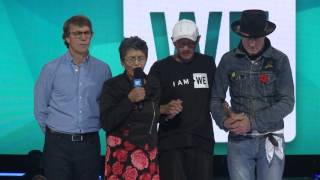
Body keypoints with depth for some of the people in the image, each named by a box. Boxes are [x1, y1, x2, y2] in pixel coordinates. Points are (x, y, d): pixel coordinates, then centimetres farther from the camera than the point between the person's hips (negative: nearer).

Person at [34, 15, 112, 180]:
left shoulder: (103, 69, 3)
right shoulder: (52, 68, 0)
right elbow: (40, 109, 6)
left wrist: (90, 130, 9)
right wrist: (54, 134, 9)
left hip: (89, 143, 2)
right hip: (58, 144, -1)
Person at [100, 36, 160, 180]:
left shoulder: (152, 86, 9)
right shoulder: (112, 86, -1)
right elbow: (106, 123, -10)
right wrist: (129, 99, -15)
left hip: (149, 155, 3)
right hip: (121, 155, -3)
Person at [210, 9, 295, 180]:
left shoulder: (279, 60, -4)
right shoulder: (228, 60, 0)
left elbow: (287, 102, -8)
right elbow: (215, 98, 3)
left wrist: (252, 122, -18)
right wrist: (224, 120, -18)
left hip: (270, 140, -1)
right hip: (239, 140, 1)